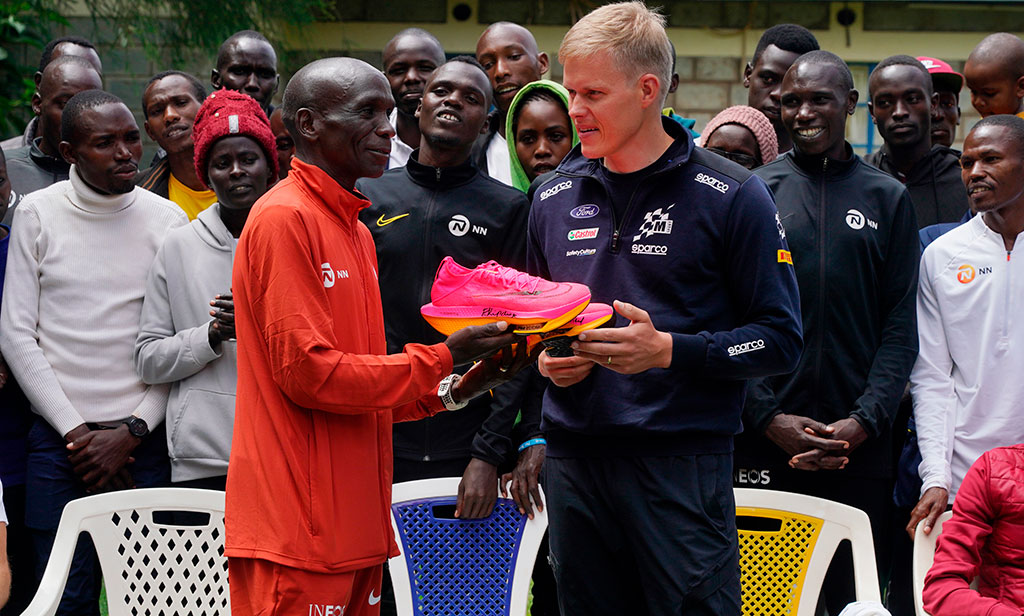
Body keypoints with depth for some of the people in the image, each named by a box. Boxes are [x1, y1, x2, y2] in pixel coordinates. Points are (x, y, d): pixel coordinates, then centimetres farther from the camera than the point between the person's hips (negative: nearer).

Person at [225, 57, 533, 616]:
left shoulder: (355, 231, 18)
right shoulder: (284, 218, -11)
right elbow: (308, 372, -17)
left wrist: (454, 391, 5)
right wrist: (442, 358, -12)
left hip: (353, 525, 9)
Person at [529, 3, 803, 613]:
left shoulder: (731, 195, -3)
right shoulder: (555, 197, 12)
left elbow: (781, 339, -5)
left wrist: (669, 351, -17)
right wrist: (545, 357, 2)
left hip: (683, 464, -4)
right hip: (574, 459, 5)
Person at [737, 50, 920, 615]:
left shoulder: (887, 199, 9)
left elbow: (900, 327, 4)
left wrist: (865, 421, -8)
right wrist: (770, 418, -9)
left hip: (858, 443, 1)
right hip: (763, 441, -1)